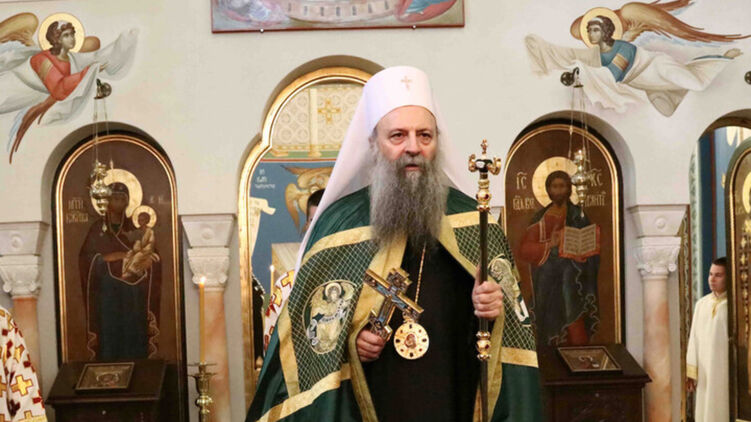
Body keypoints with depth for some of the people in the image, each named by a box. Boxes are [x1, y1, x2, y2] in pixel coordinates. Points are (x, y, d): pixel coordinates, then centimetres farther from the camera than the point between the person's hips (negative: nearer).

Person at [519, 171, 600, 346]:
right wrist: (549, 245, -15)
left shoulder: (578, 215, 8)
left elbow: (591, 248, 8)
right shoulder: (541, 218, 6)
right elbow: (524, 250, -1)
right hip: (549, 281, 0)